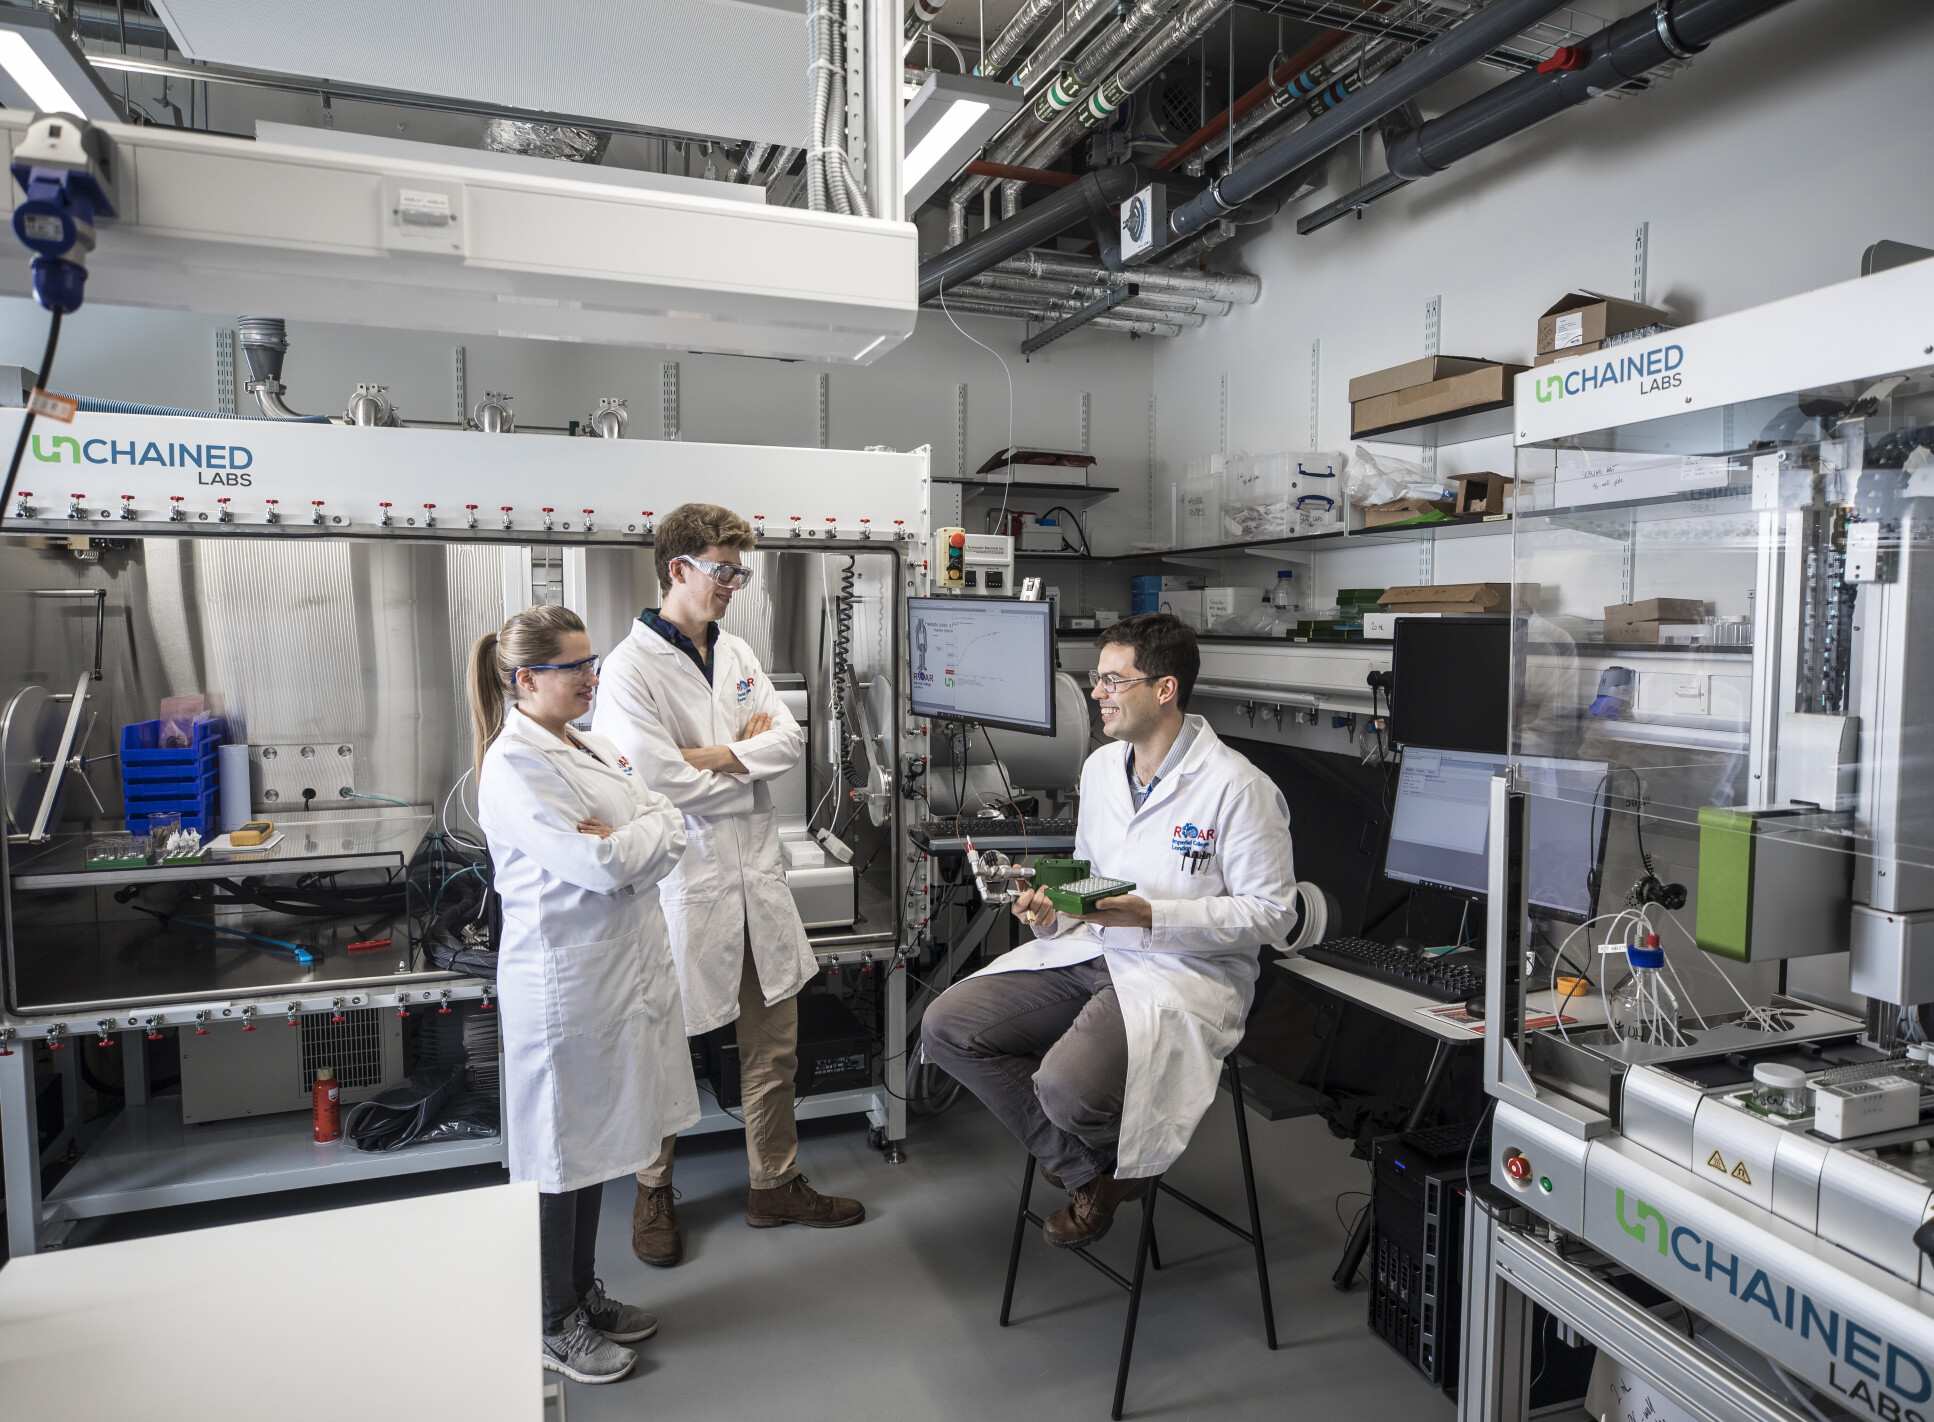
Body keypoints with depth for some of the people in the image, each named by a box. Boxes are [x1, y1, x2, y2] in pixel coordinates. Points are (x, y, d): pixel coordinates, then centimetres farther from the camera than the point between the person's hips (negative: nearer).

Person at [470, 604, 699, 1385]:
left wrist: (623, 840, -13)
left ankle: (584, 1294, 37)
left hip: (619, 964, 8)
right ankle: (554, 1323, 26)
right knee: (561, 1153, 8)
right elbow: (602, 866, -25)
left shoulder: (585, 745, 10)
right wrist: (640, 837, -8)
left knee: (594, 1141, 20)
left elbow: (672, 828, 4)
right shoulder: (515, 766, -18)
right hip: (565, 976, -8)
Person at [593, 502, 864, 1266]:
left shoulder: (737, 653, 10)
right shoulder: (631, 666, -12)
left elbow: (789, 737, 3)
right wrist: (749, 761, -6)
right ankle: (653, 1194, 32)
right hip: (684, 882, -6)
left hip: (756, 873, 7)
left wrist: (718, 756, -13)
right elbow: (657, 780, -20)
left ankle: (776, 1184, 31)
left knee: (775, 1042, 14)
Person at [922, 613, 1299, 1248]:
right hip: (1089, 951, 8)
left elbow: (1271, 913, -12)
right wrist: (1052, 912, -1)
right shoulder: (1101, 766, 11)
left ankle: (1119, 1160, 8)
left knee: (1066, 1084, -33)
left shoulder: (1237, 787, -14)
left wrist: (1151, 917, -22)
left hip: (1185, 971, -7)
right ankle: (1087, 1168, 6)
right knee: (946, 1026, -7)